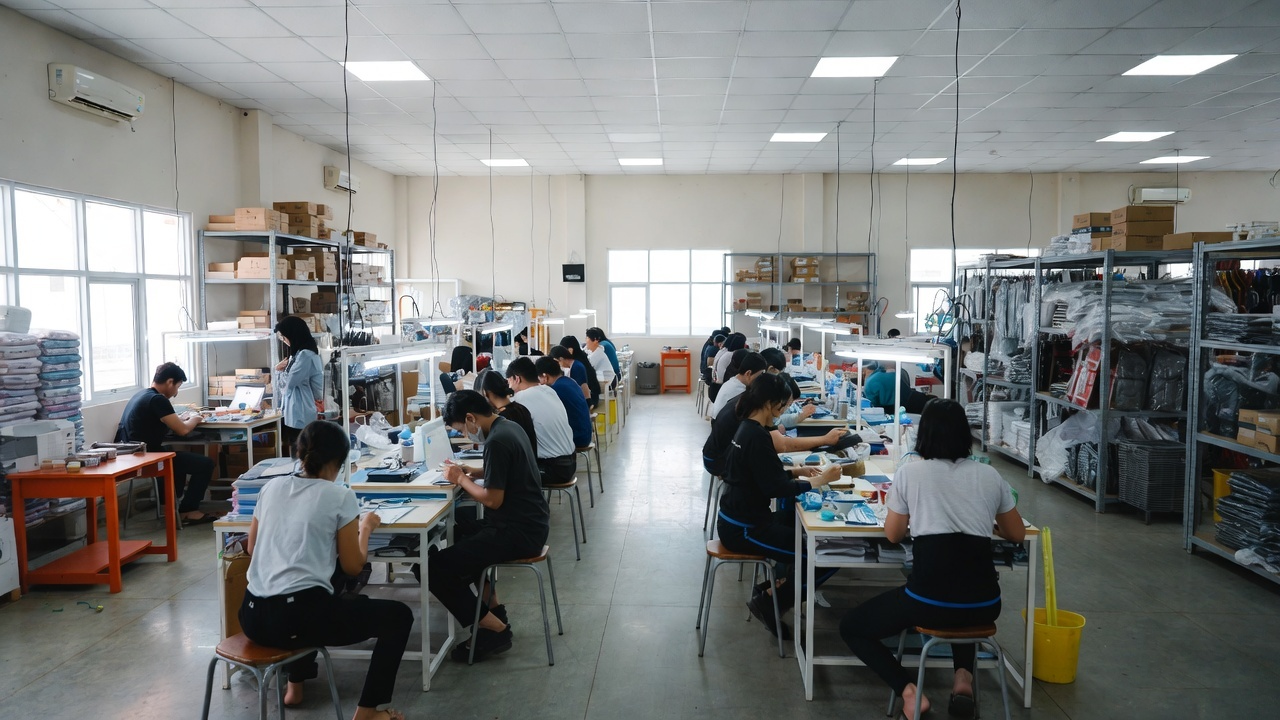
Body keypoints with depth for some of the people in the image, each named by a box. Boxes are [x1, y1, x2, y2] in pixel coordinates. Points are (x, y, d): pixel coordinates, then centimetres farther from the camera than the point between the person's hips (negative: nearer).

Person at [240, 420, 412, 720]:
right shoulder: (340, 496, -5)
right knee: (399, 615, 9)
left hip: (253, 616, 7)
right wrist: (365, 528, 17)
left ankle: (295, 685, 45)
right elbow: (352, 567, 0)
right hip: (295, 617, -7)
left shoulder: (272, 487, 10)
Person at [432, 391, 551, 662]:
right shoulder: (509, 426, 9)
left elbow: (493, 500, -20)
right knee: (460, 532, 31)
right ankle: (493, 608, 25)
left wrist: (462, 480, -6)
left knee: (433, 566, -12)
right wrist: (471, 473, 11)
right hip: (531, 523, 11)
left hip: (519, 533, -11)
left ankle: (496, 629, -5)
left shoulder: (496, 441, -21)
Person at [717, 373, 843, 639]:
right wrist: (819, 480, -12)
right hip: (743, 529, -10)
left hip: (741, 518, 10)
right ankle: (767, 601, 3)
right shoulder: (757, 436, -22)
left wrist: (797, 471, 8)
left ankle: (771, 585, 21)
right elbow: (776, 488, -22)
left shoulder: (748, 429, 8)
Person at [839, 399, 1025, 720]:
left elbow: (893, 535, 13)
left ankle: (909, 690, -1)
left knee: (851, 627, 20)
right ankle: (964, 676, 18)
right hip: (985, 604, 4)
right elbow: (1017, 535, 24)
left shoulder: (909, 472, 3)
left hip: (929, 601, -3)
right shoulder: (990, 475, 11)